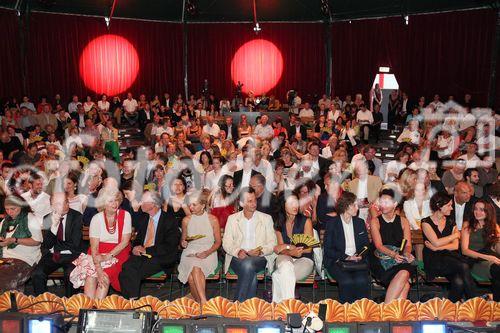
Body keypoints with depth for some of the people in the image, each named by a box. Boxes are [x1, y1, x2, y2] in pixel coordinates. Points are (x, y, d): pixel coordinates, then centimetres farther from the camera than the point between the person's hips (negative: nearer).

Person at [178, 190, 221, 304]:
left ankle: (203, 302, -28)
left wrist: (207, 253, -12)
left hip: (208, 253, -2)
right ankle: (202, 303, -24)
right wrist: (183, 242, -3)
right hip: (190, 252, 2)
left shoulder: (213, 220, 2)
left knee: (196, 268, -34)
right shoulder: (186, 220, 9)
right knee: (192, 274, -31)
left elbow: (218, 242, 5)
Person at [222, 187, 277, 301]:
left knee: (248, 264, -35)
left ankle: (238, 303, -25)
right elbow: (226, 243, 6)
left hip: (259, 259, 0)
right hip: (237, 258, 0)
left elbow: (272, 243, 6)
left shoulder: (266, 218, 12)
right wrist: (237, 251, -15)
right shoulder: (232, 218, 13)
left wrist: (261, 251, -15)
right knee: (250, 273, -33)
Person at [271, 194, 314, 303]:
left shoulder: (306, 221, -3)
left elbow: (308, 248, -6)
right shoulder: (279, 223, 6)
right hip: (285, 258, 2)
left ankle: (278, 302, -15)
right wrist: (292, 252, -20)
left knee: (277, 276, -31)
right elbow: (280, 249, 1)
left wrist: (287, 246, -11)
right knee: (286, 266, -36)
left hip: (304, 260, -2)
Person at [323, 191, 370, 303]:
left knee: (362, 281, -28)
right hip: (337, 262, -3)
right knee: (347, 281, -31)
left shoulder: (360, 222, 16)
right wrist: (346, 257, -13)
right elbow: (327, 249, -2)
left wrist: (360, 256, -3)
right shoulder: (332, 223, 2)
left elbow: (366, 245, 19)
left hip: (357, 261, 3)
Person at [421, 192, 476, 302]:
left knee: (459, 282, -29)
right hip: (434, 261, -4)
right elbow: (436, 242, -13)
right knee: (463, 267, -28)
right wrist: (455, 235, 0)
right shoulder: (426, 222, 0)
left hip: (450, 257, 4)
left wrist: (436, 248, -10)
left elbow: (455, 246, 4)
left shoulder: (450, 222, 15)